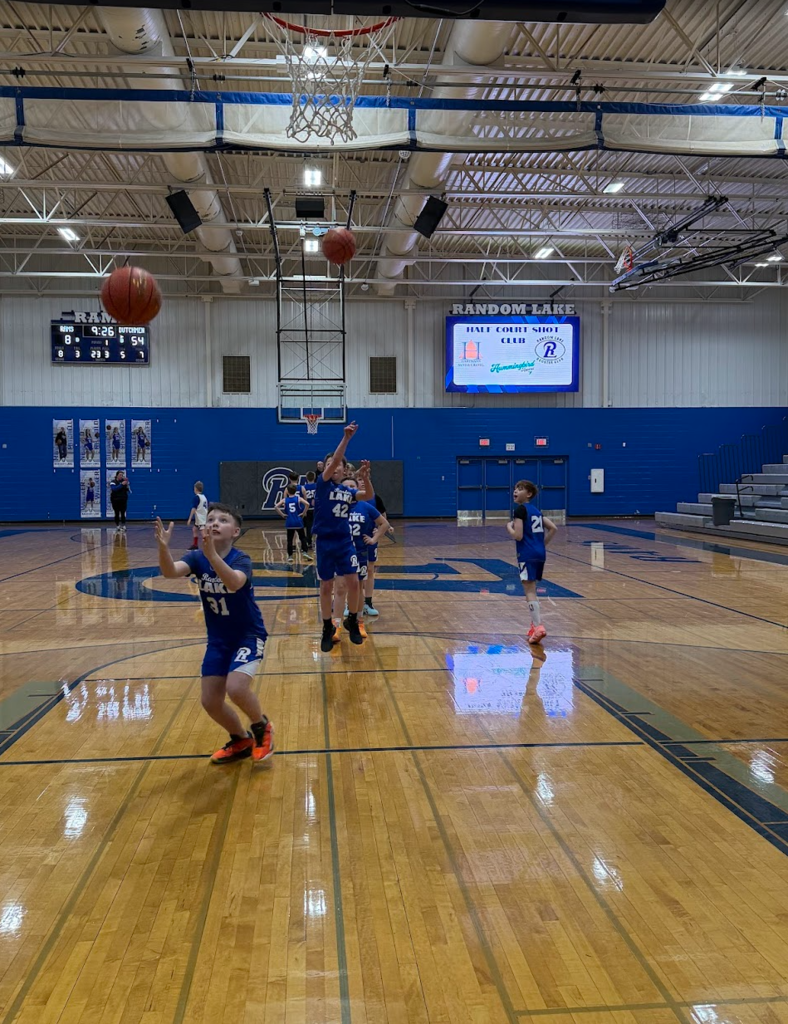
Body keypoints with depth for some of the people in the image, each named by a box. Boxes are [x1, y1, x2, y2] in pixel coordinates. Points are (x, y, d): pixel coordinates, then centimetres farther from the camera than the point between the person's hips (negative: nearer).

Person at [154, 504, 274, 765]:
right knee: (210, 702, 2)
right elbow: (169, 572, -28)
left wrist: (211, 553, -57)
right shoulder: (196, 558, -8)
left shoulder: (241, 559, -21)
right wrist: (163, 547, -48)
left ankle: (262, 728, 6)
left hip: (249, 635, -5)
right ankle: (241, 740, 31)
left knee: (236, 688, -25)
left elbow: (234, 582, -44)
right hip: (217, 639, 5)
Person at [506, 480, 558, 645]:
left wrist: (509, 526, 3)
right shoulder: (535, 510, 16)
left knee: (530, 591, -9)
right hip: (540, 554, 8)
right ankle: (536, 623, 22)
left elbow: (518, 536, -15)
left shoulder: (520, 509, -8)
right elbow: (553, 528, 15)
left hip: (527, 555, -8)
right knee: (531, 590, 18)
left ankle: (538, 627, -18)